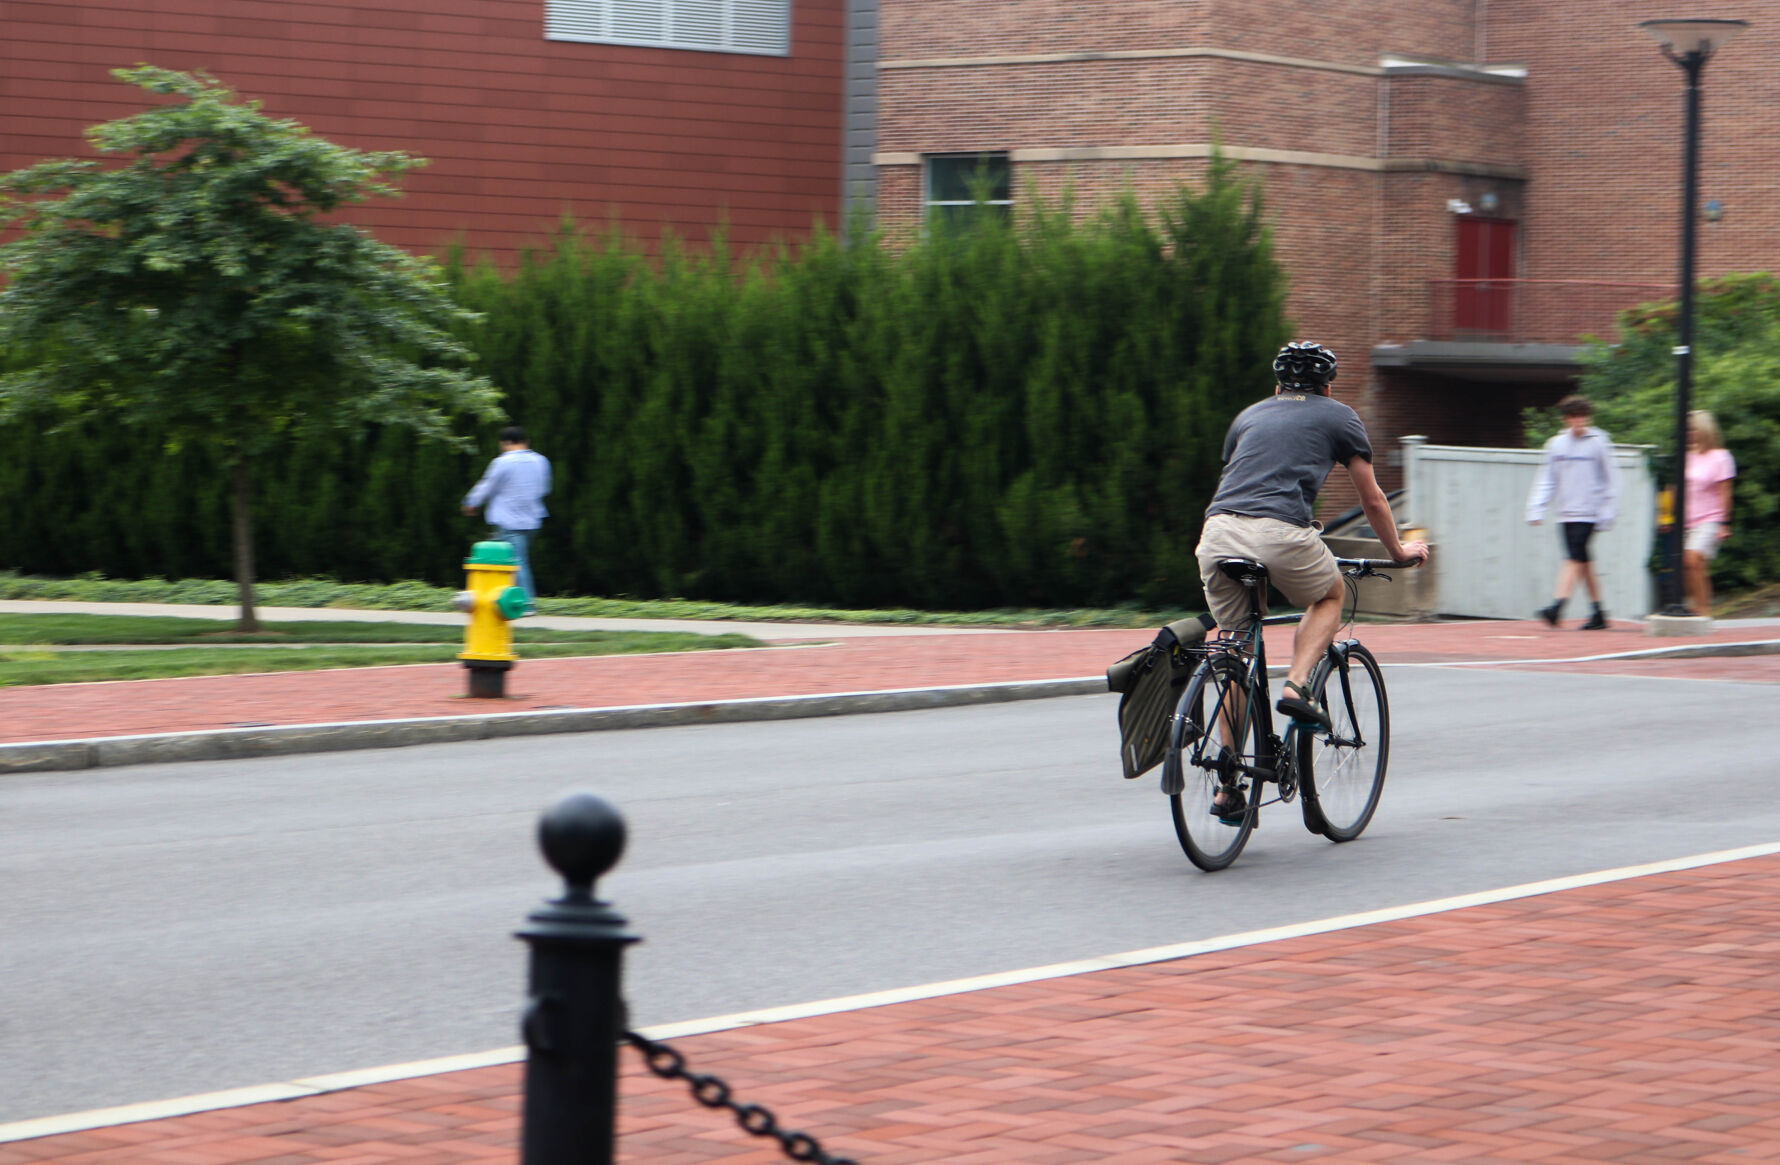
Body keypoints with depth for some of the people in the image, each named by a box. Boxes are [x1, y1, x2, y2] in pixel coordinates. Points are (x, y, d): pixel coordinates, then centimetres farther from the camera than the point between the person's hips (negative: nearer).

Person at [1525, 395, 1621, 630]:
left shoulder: (1599, 443, -1)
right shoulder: (1556, 444, 10)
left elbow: (1611, 480, 2)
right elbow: (1546, 479, 13)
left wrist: (1607, 513, -4)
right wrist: (1536, 508, 3)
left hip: (1588, 513, -5)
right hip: (1566, 513, 5)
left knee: (1574, 559, -15)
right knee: (1583, 562, 7)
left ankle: (1557, 606, -23)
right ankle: (1598, 613, 13)